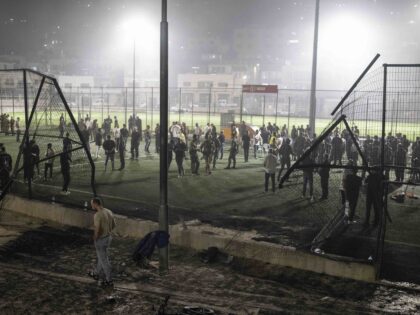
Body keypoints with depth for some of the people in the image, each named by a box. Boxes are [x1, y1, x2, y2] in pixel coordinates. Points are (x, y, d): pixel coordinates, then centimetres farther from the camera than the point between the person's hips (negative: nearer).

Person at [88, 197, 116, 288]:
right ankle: (96, 273, 44)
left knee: (104, 260, 4)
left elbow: (97, 230, -29)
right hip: (108, 237, 8)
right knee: (101, 257, 26)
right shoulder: (109, 212, 1)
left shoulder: (97, 215, -25)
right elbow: (114, 225, 10)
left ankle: (109, 281, 12)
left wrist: (95, 238, -12)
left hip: (101, 240, -8)